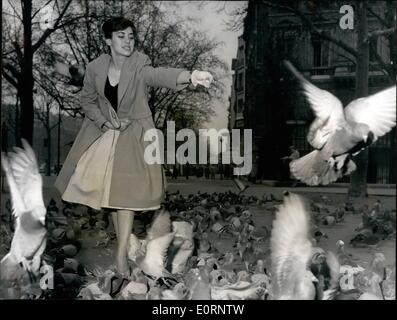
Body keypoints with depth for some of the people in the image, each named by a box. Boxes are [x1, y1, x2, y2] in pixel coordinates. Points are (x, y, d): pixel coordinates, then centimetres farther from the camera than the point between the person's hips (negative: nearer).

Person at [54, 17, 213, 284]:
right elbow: (87, 100, 6)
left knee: (126, 189, -7)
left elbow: (157, 75, -41)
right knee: (109, 186, 10)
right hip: (103, 130, 4)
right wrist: (103, 121, -11)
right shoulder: (95, 67, -8)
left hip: (134, 133, -3)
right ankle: (122, 236, 33)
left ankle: (122, 252, 0)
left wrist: (189, 76, -61)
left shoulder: (139, 64, -19)